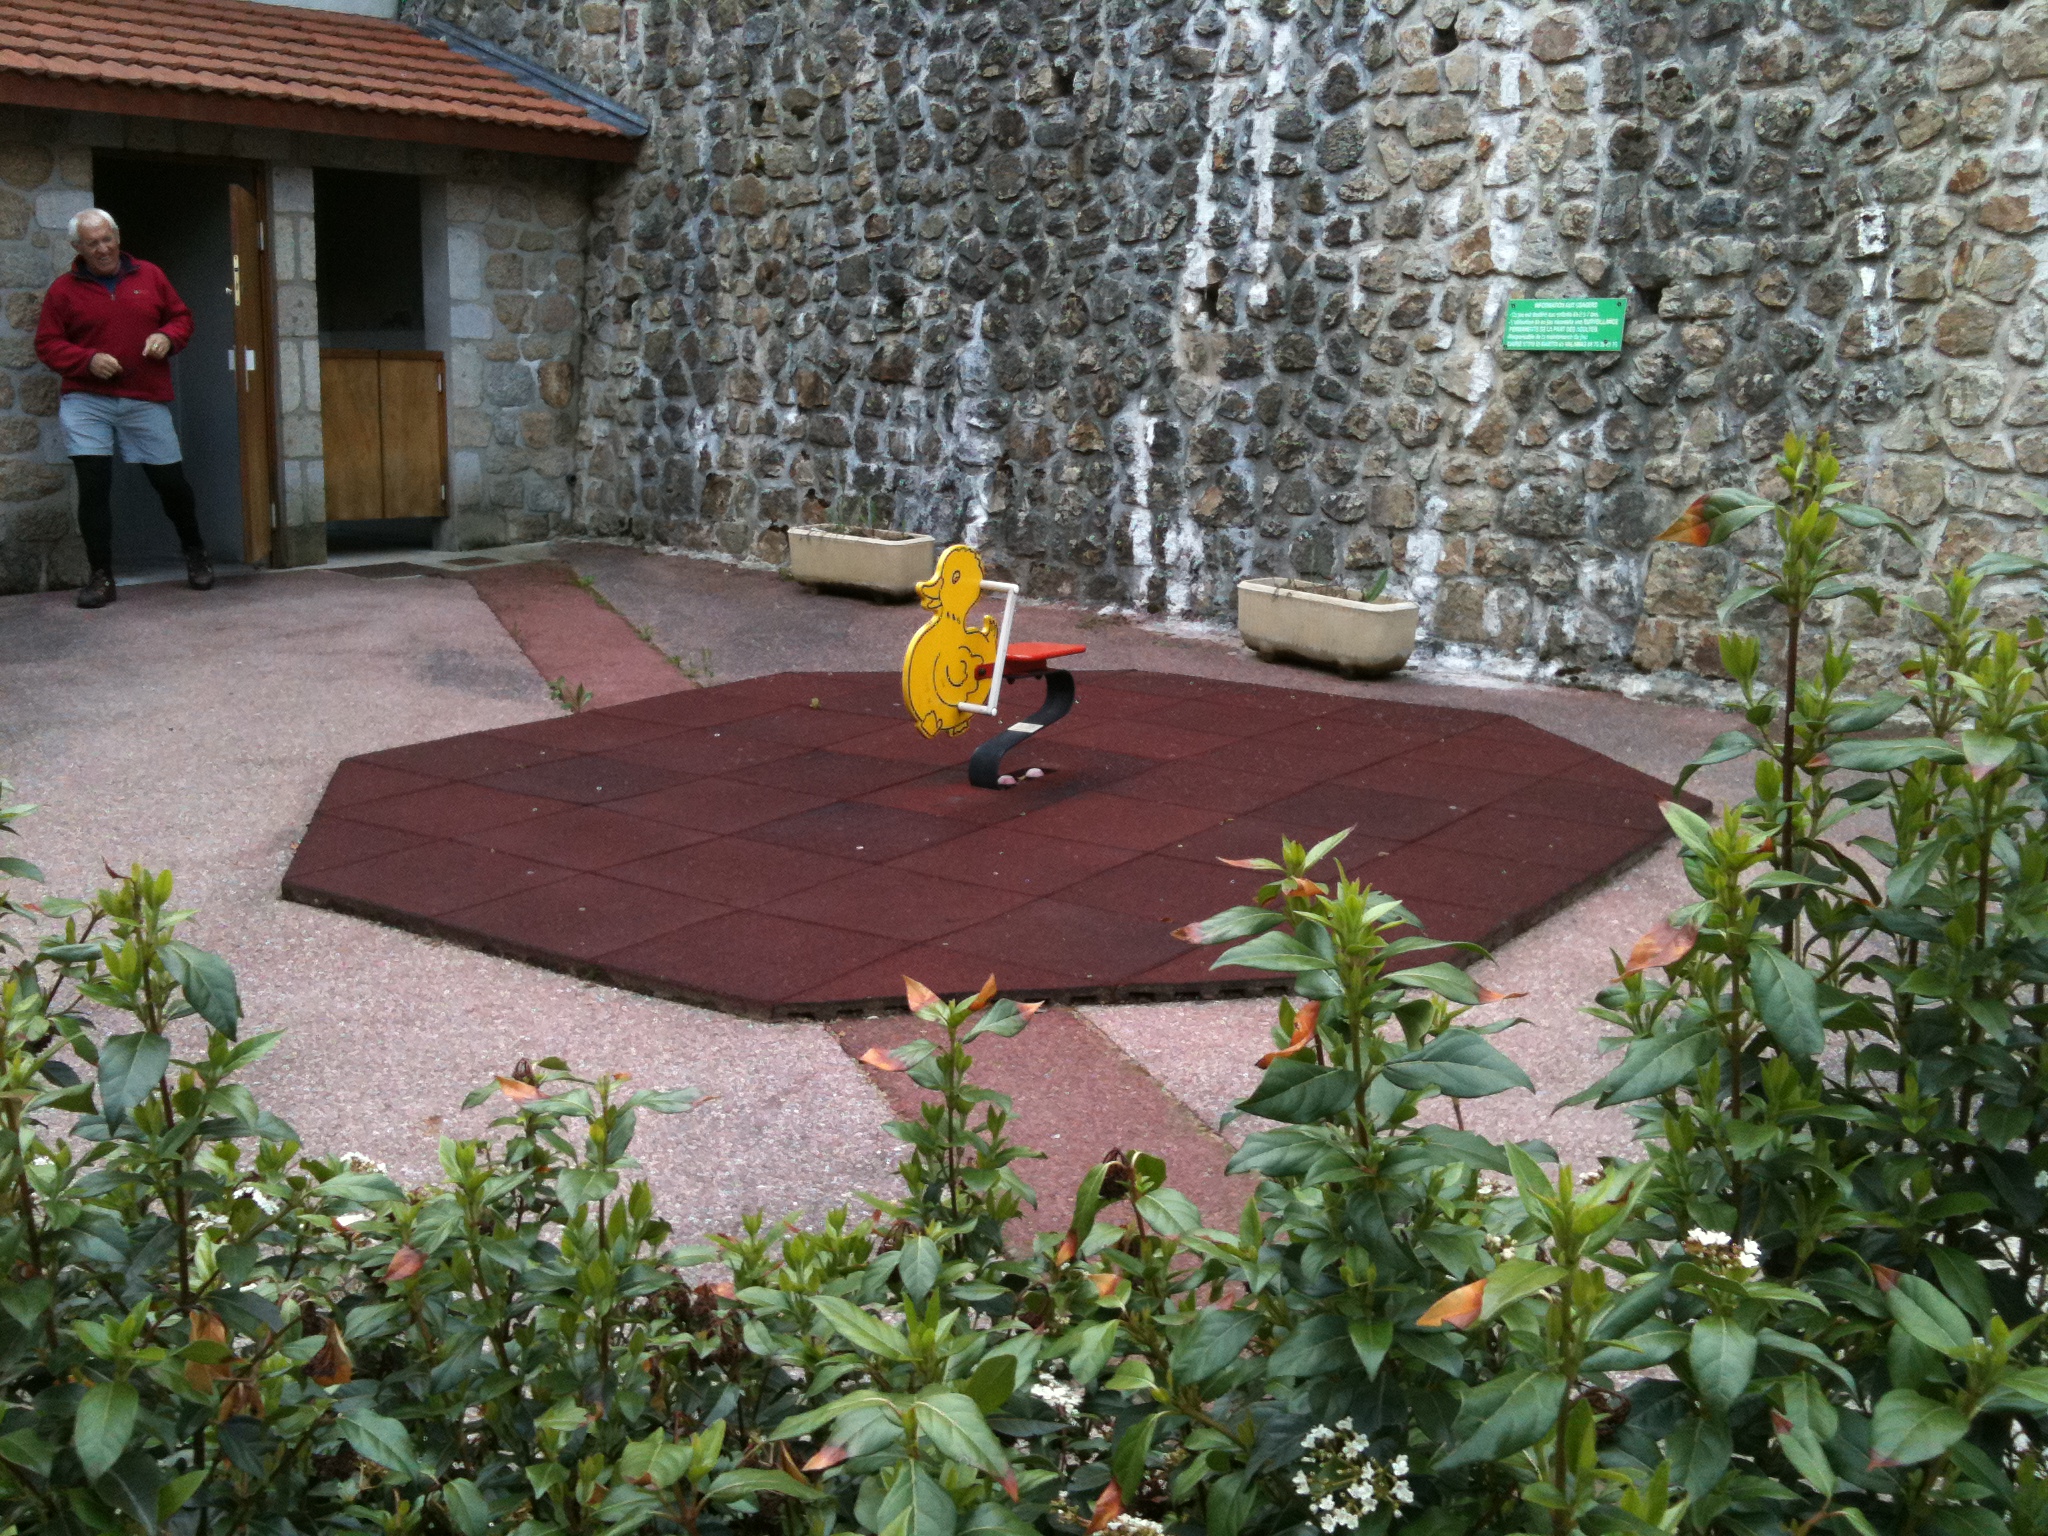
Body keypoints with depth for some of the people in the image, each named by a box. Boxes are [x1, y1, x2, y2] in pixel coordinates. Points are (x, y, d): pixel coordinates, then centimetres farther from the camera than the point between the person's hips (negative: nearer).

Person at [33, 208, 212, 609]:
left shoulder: (150, 275, 9)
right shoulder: (63, 290, 3)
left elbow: (181, 316, 15)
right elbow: (47, 344, 3)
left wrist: (168, 337, -7)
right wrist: (88, 361, -14)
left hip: (147, 401, 1)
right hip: (86, 404, -1)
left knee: (171, 482, 4)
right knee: (93, 486, -5)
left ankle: (195, 553, 30)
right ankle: (100, 576, 3)